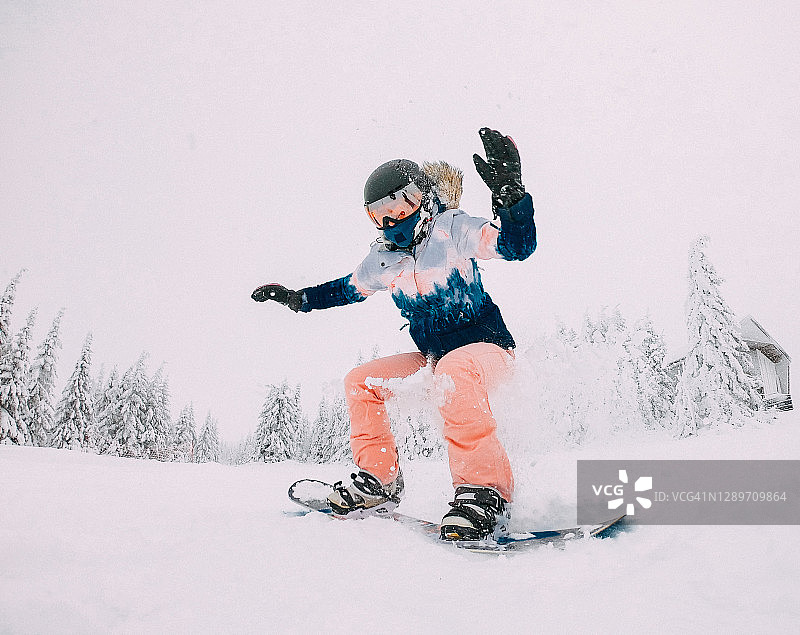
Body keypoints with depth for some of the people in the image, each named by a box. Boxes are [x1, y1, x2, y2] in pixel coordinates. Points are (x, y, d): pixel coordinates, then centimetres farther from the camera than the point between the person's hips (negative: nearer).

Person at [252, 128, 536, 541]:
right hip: (432, 357, 7)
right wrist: (298, 298, 24)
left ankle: (486, 490, -40)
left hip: (485, 347, -7)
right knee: (360, 382, -1)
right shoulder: (383, 258, 9)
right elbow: (348, 288, 27)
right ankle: (379, 479, 6)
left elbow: (518, 245, -23)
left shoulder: (451, 229, -10)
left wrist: (508, 193, -39)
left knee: (453, 373, -40)